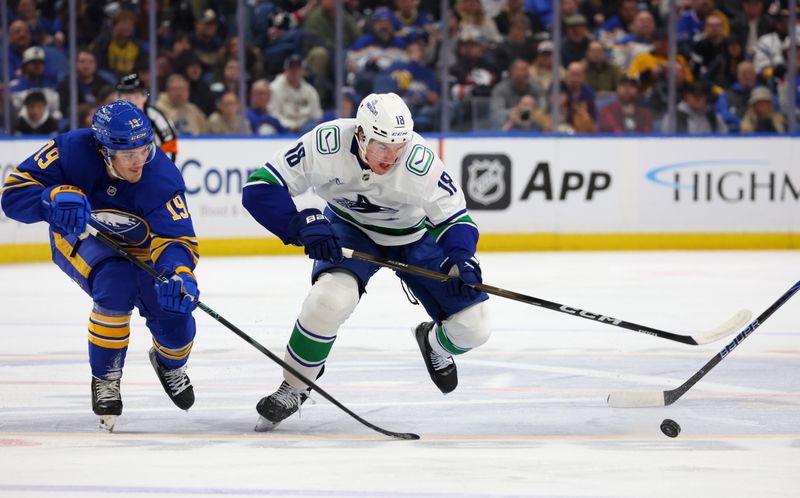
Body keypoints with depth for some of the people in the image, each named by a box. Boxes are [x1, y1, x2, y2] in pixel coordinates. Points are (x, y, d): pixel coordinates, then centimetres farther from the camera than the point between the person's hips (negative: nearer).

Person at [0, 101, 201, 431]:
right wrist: (56, 198, -51)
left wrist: (179, 272, -57)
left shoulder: (162, 178, -33)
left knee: (174, 316, -10)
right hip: (78, 238, -2)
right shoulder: (73, 151, -34)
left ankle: (169, 362, 32)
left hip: (141, 248, 2)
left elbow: (176, 239, -34)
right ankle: (105, 380, -12)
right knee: (116, 283, -33)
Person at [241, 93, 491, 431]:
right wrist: (302, 225, -37)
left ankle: (435, 345, 34)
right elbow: (260, 189, -25)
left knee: (472, 328, -5)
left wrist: (460, 258, -37)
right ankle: (292, 390, -9)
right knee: (331, 298, -32)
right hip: (349, 229, -1)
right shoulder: (326, 144, -32)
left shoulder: (421, 162, -32)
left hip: (412, 236, 1)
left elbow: (453, 217, -19)